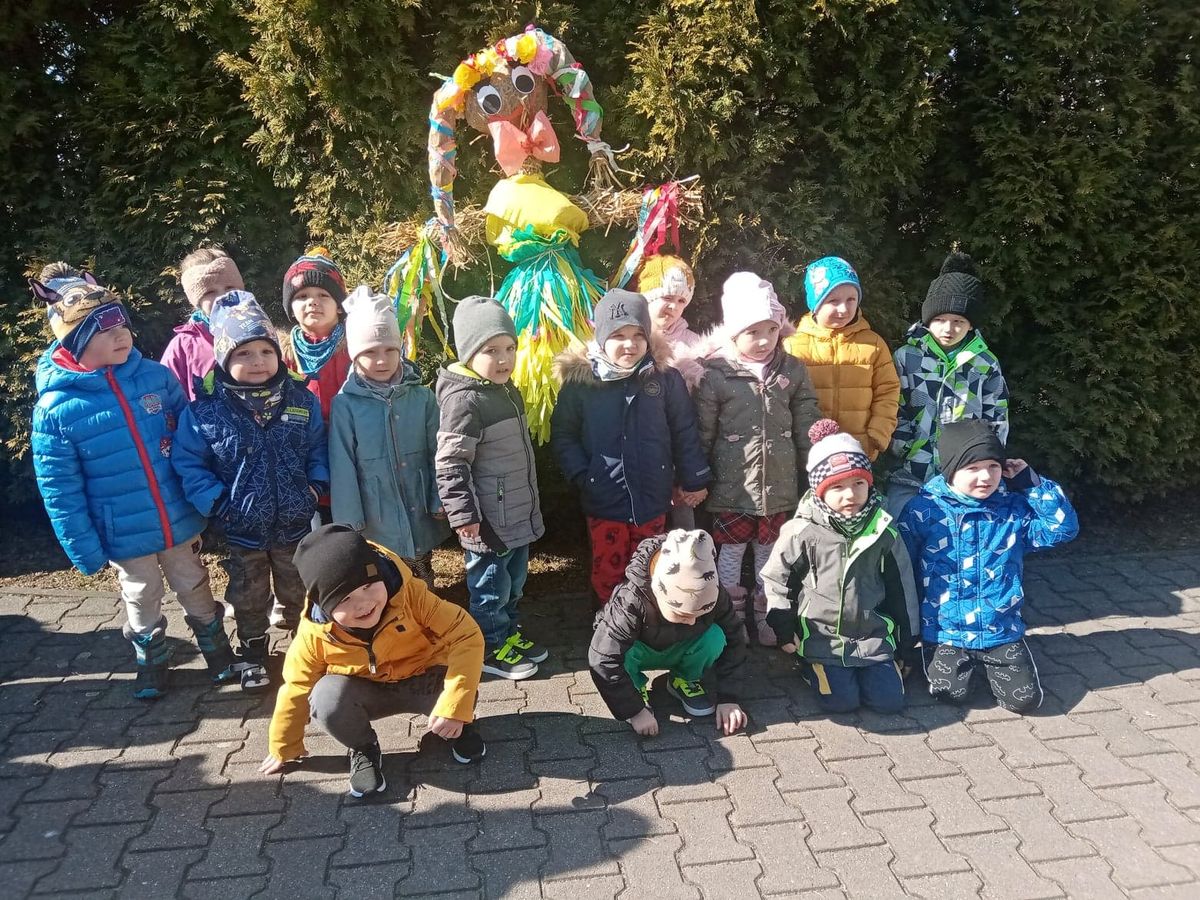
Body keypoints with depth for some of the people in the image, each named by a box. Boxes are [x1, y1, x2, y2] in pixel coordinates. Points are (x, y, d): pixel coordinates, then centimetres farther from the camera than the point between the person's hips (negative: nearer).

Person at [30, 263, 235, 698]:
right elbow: (59, 490, -9)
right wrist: (84, 549, -8)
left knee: (195, 589, 20)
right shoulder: (56, 407, -16)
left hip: (180, 521, 2)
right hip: (125, 534, -2)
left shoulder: (156, 377, -10)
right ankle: (151, 659, 43)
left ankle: (216, 646, 43)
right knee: (142, 601, 19)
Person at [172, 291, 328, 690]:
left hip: (295, 525, 1)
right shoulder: (205, 409, -14)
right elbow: (187, 462, -8)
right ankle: (251, 653, 39)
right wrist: (215, 501, -16)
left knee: (299, 594, 19)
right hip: (240, 530, -1)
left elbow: (319, 447, 5)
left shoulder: (301, 400, -7)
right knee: (248, 598, 18)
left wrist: (317, 484, -8)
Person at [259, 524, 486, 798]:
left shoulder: (411, 595, -29)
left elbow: (467, 636, -30)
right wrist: (283, 750, 8)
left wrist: (455, 706, -41)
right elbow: (296, 689, -5)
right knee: (326, 696, -31)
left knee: (459, 689, -32)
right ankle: (364, 750, 1)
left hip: (423, 681, -1)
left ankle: (459, 726, 6)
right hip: (368, 692, 1)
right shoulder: (316, 634, -22)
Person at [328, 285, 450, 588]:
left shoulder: (422, 397, -5)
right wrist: (349, 520, -6)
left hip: (420, 516, 2)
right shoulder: (345, 404, -10)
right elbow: (342, 465, -7)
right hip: (375, 521, -2)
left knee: (423, 588, 20)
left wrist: (439, 501, -1)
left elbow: (436, 453, 0)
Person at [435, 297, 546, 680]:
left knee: (515, 579, 22)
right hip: (487, 518, -9)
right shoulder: (464, 400, -22)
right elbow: (450, 464, -23)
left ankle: (509, 633, 39)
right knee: (490, 584, 7)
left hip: (517, 512, 9)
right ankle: (491, 648, 23)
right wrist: (463, 514, -23)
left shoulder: (507, 389, 8)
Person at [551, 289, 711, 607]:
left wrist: (694, 481, 4)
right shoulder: (579, 381, -9)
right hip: (604, 502, -1)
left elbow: (684, 433, 2)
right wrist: (582, 476, -11)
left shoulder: (665, 378, -6)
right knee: (607, 573, 14)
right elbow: (562, 436, -1)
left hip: (653, 500, 1)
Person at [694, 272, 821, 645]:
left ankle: (765, 615, 35)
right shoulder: (716, 374, -11)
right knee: (731, 551, 10)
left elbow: (808, 426, 5)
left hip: (779, 485, 3)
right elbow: (702, 433, -5)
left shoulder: (792, 370, -1)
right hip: (732, 486, -3)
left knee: (768, 552, 17)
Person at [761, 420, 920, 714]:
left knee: (889, 701, -4)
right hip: (823, 637, -3)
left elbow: (901, 588, 6)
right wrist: (784, 630, -4)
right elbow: (775, 578, -1)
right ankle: (812, 668, 17)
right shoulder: (804, 531, -13)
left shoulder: (883, 530, -4)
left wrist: (908, 643, 10)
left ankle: (866, 667, 25)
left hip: (874, 636, 3)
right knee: (841, 701, -13)